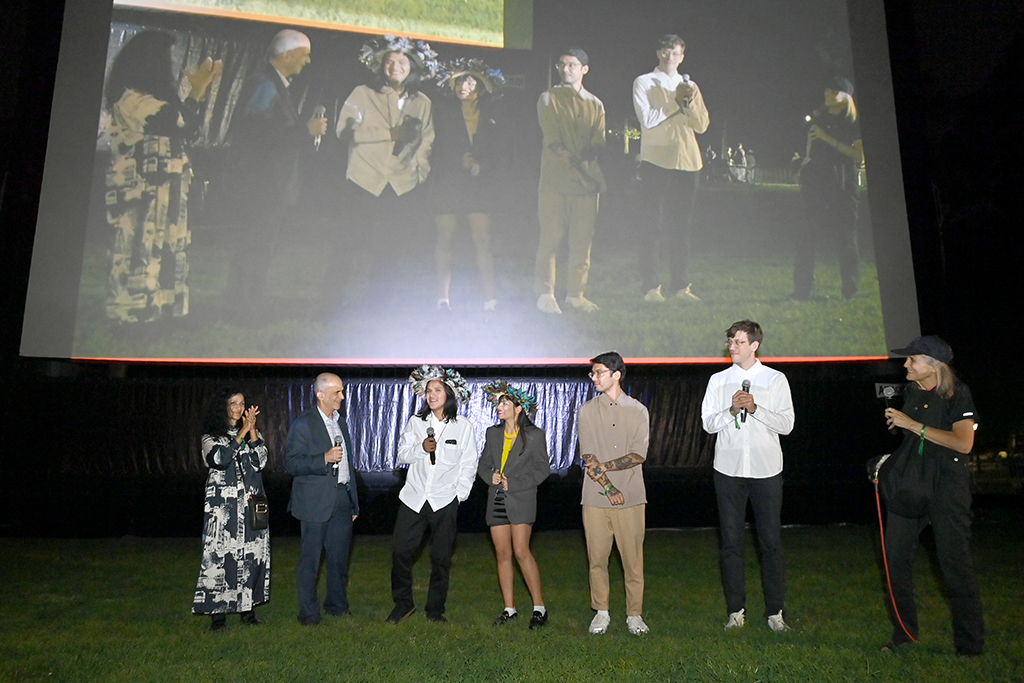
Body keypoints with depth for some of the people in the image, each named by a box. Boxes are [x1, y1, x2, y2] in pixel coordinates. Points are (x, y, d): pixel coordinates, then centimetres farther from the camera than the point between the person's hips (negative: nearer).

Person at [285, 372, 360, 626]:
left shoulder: (341, 420, 14)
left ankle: (337, 604, 28)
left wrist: (354, 502, 19)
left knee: (340, 556, 13)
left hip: (342, 498, 6)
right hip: (316, 501, -6)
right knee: (310, 558, 2)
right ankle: (308, 612, 16)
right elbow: (292, 464, -11)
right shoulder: (303, 424, -8)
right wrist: (324, 459, -24)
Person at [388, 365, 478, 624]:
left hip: (445, 501, -2)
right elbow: (402, 454, 6)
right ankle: (403, 603, 18)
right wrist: (421, 448, -12)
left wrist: (460, 494, -4)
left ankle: (435, 609, 21)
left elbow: (469, 464, 3)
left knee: (441, 556, 5)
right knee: (400, 549, -1)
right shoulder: (416, 422, 7)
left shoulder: (463, 427, 0)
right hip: (414, 497, 2)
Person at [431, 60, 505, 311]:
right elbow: (437, 151, 2)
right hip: (447, 182, -1)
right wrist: (460, 161, -9)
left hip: (478, 184, 1)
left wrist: (480, 165, -11)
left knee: (483, 239, -8)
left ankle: (489, 296, -8)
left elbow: (494, 156, 9)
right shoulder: (444, 114, 8)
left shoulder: (489, 119, 13)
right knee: (445, 238, -2)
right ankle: (443, 296, 2)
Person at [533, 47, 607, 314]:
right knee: (550, 238, -5)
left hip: (587, 182, 3)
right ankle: (545, 294, 3)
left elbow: (598, 143, 5)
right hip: (555, 181, -3)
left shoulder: (595, 104, 17)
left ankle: (575, 293, 10)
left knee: (583, 240, 2)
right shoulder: (549, 98, 8)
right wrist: (574, 164, -14)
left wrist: (583, 156, -14)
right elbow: (553, 141, -4)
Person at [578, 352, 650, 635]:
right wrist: (609, 487, -11)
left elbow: (639, 454, -3)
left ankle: (634, 614, 17)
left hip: (631, 497, 0)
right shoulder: (587, 410, 7)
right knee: (597, 558, 5)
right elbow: (587, 456, -1)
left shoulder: (638, 410, 6)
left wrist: (603, 466, -10)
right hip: (595, 497, 1)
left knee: (633, 558, 3)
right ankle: (601, 612, 20)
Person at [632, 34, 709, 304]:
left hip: (686, 161, 4)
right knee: (650, 225, -5)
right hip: (655, 160, -4)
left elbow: (702, 125, 7)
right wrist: (676, 101, -9)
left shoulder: (690, 86, 18)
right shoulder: (644, 83, 6)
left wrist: (690, 101, -8)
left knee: (681, 226, 5)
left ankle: (681, 285, 9)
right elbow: (647, 119, -8)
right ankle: (651, 287, -1)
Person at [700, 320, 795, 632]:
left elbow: (787, 424, -3)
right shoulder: (718, 380, 8)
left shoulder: (776, 380, 3)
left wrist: (755, 408, -16)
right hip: (729, 469, 1)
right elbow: (708, 423, 3)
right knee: (732, 542, 6)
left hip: (766, 469, -1)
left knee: (771, 542, 3)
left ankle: (775, 612, 16)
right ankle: (736, 611, 16)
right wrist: (732, 410, -15)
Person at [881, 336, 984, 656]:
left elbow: (963, 442, -21)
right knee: (896, 555, 5)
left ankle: (970, 645, 13)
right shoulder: (911, 392, 11)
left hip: (946, 485, -6)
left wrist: (912, 424, -21)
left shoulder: (956, 393, -9)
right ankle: (904, 633, 19)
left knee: (955, 561, -1)